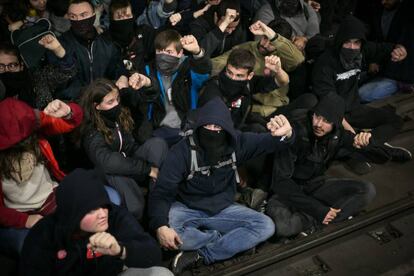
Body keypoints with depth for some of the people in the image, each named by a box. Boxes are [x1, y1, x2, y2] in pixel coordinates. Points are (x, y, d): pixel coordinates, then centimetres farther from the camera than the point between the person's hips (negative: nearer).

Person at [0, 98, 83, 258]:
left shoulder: (35, 126, -11)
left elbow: (74, 120, -3)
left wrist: (67, 111, -27)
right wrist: (25, 220, -24)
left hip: (53, 199, 3)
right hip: (17, 219, -3)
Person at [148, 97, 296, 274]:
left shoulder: (236, 142, -10)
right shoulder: (182, 151, -19)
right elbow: (161, 192, -21)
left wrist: (286, 135, -40)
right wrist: (161, 226, -39)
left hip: (223, 209, 3)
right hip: (187, 209, -3)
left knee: (266, 226, -16)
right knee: (167, 230, -35)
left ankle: (200, 255, -20)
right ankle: (226, 240, -13)